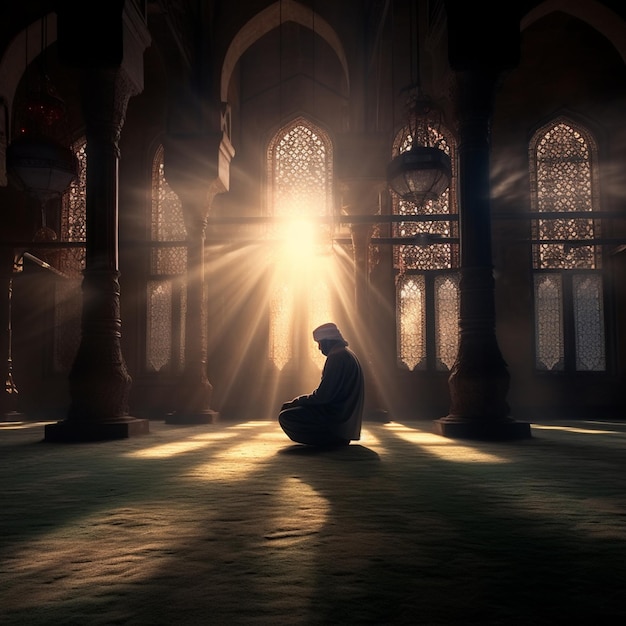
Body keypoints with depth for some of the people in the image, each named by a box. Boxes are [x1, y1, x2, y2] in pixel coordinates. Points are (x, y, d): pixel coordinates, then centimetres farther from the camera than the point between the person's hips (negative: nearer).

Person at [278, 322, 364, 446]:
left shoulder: (337, 357, -16)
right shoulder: (347, 355, 17)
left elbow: (323, 395, -20)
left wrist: (296, 401, -6)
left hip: (337, 416, -11)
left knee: (285, 417, -16)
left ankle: (332, 439, -9)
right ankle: (336, 438, 8)